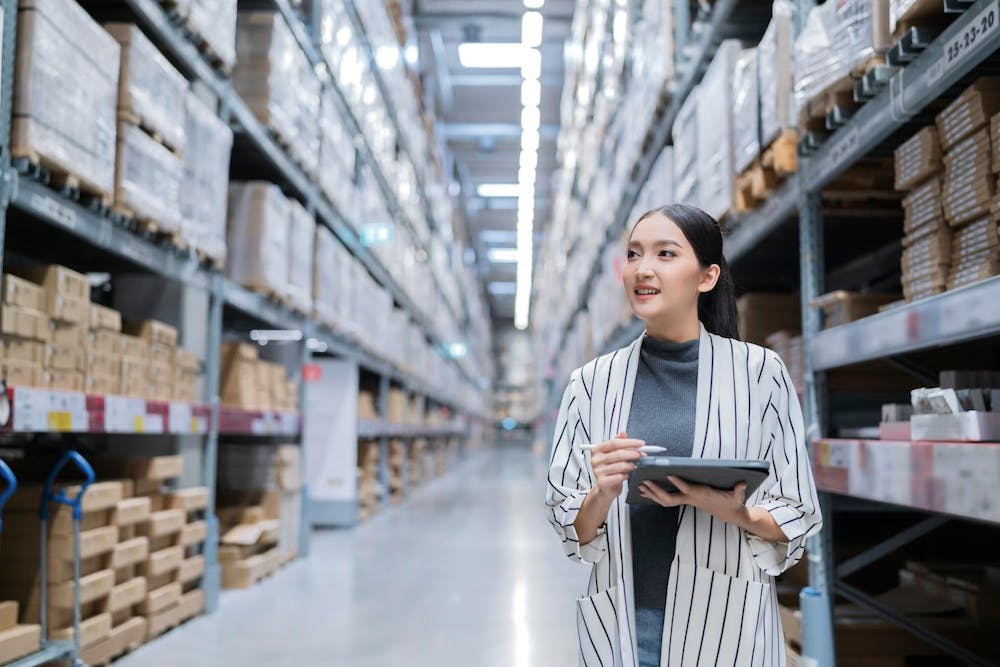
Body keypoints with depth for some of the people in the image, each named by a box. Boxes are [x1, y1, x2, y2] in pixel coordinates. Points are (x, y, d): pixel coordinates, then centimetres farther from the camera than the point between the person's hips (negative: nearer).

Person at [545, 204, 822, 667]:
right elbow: (570, 530, 2)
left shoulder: (759, 371, -6)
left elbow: (799, 517, -1)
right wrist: (602, 495, -17)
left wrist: (731, 512, -19)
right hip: (618, 626, 2)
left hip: (727, 626, -1)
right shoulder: (591, 382, 0)